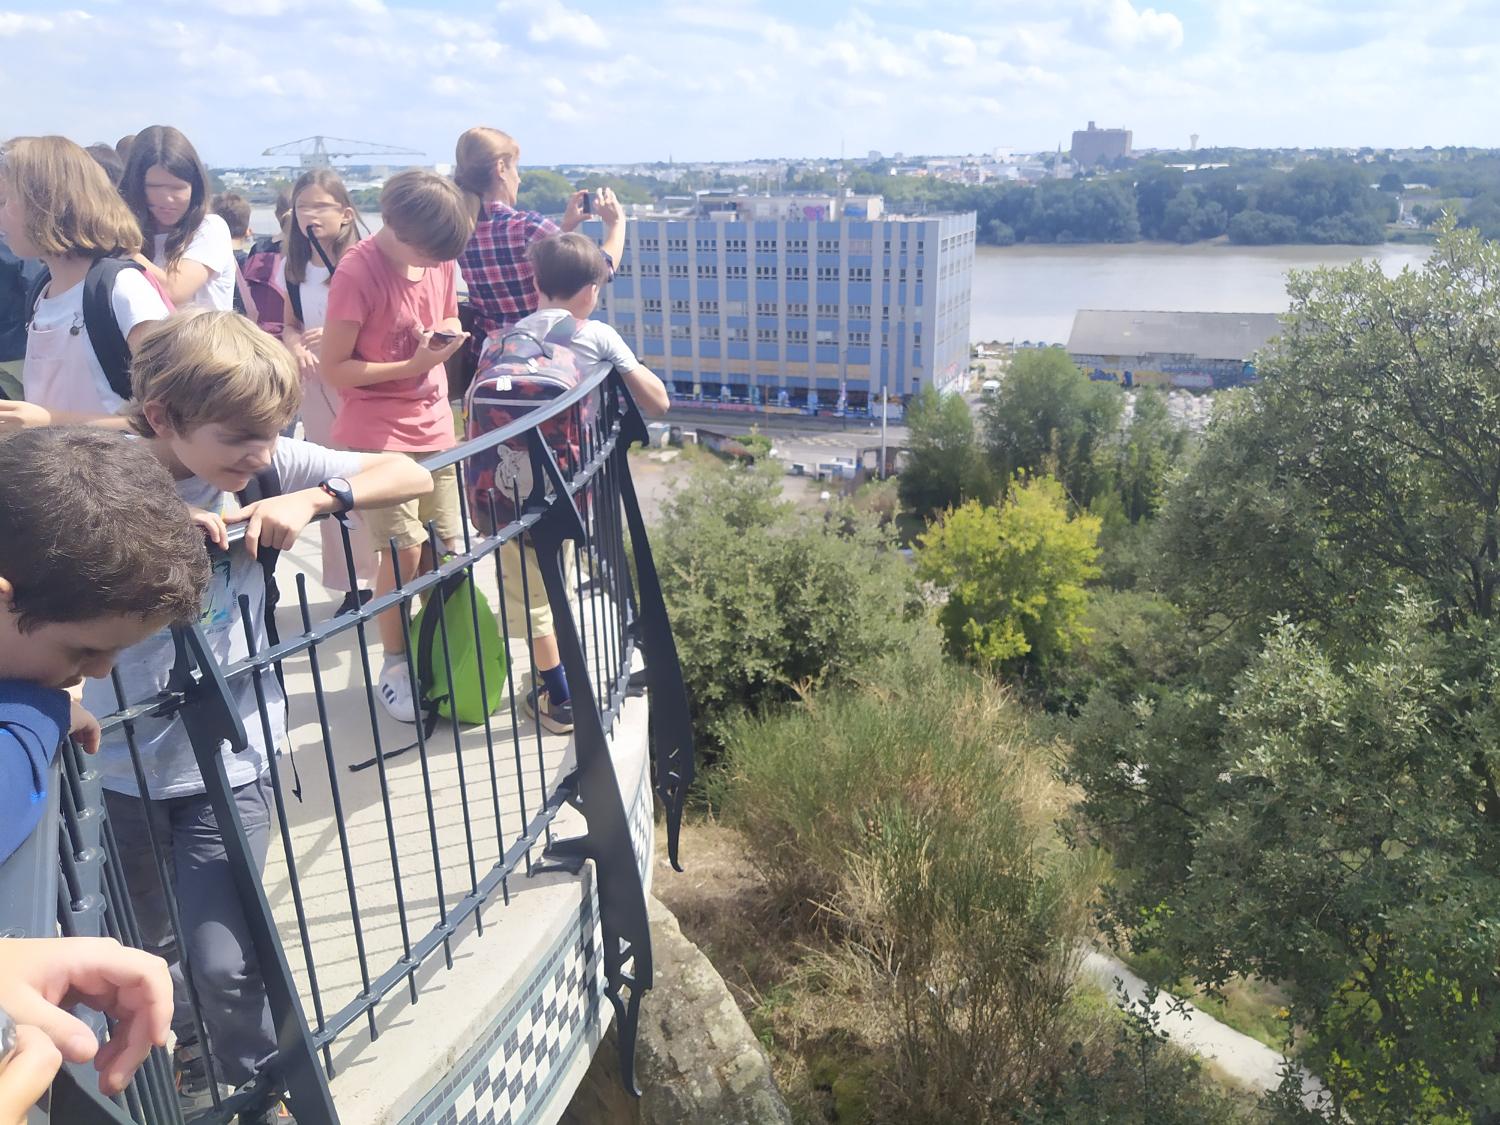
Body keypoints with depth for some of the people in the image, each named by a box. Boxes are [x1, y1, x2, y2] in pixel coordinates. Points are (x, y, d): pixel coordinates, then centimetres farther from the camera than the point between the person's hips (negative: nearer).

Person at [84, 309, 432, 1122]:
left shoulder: (268, 461, -11)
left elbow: (410, 476, -11)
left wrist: (313, 498, -26)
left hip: (228, 759, -1)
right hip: (117, 765, 1)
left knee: (221, 960, -4)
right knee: (146, 944, 24)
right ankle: (178, 1041, 57)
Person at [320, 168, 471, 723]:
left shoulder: (439, 257, 2)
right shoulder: (357, 271, -16)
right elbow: (333, 368, -14)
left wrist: (446, 335, -4)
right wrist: (410, 366, -20)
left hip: (433, 423, 6)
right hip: (377, 432, -6)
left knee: (446, 546, 6)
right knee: (404, 550, -9)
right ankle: (395, 667, 10)